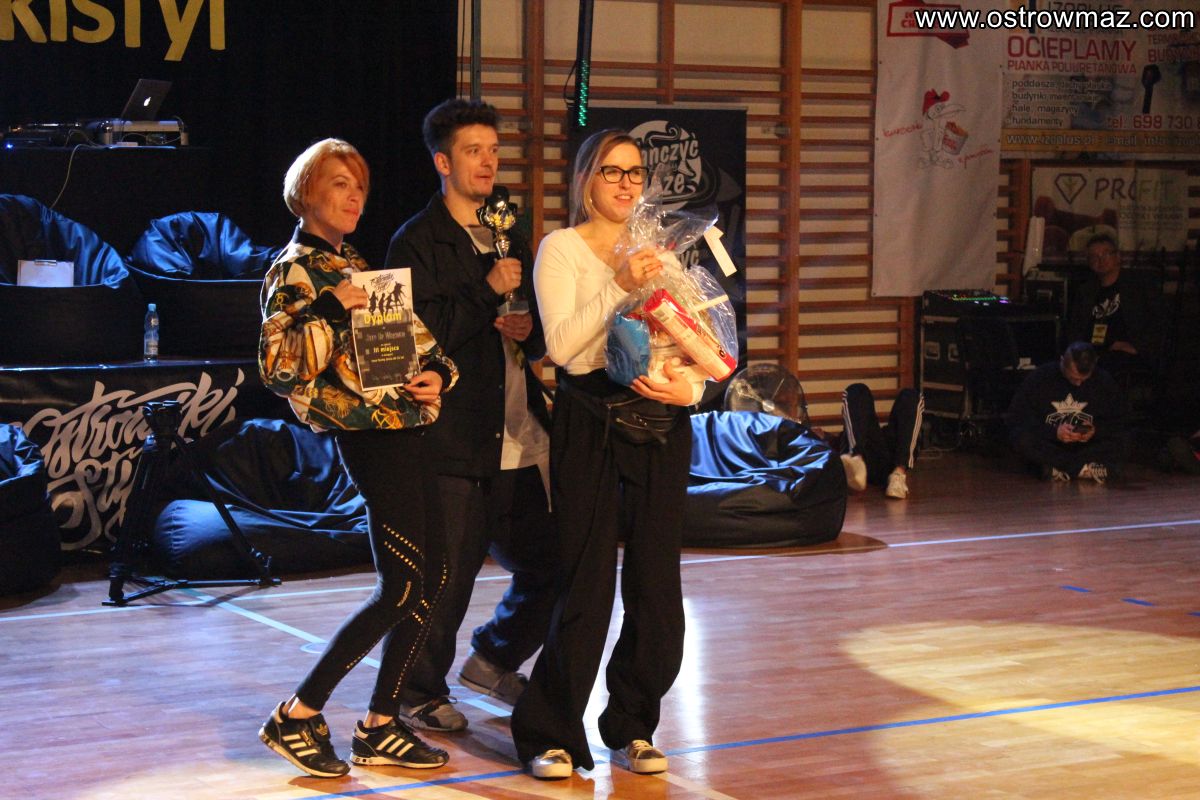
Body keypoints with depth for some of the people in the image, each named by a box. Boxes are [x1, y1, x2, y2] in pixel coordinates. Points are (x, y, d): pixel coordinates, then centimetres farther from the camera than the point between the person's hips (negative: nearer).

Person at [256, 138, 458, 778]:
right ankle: (296, 717, 0)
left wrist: (437, 372, 2)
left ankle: (379, 727, 15)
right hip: (371, 434, -9)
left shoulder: (357, 266, 19)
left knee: (432, 577, 7)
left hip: (409, 426, 9)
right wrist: (328, 312, -23)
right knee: (402, 587, -9)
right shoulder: (294, 271, -6)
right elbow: (277, 370, -16)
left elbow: (412, 336, 23)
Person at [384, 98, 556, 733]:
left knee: (548, 566, 10)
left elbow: (542, 335, 23)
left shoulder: (509, 237, 18)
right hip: (456, 441, -7)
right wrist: (487, 290, -17)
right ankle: (419, 693, 19)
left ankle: (492, 659, 34)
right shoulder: (417, 242, -3)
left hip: (522, 438, 7)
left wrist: (529, 330, 0)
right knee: (445, 578, -2)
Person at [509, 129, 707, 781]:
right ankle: (549, 733, 9)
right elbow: (561, 343, -11)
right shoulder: (561, 248, 1)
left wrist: (689, 388, -8)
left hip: (660, 420, 4)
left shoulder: (658, 248, 15)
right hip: (589, 418, -4)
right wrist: (619, 285, -19)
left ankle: (632, 728, 19)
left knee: (656, 583, 3)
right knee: (587, 585, -5)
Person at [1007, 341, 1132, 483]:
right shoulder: (1040, 378, -8)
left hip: (1087, 446, 2)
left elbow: (1118, 422, 3)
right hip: (1049, 445, -1)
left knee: (1126, 441, -24)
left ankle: (1059, 469, -29)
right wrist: (1054, 432, -25)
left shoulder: (1104, 381, -2)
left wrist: (1096, 430, -19)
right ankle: (1086, 468, -30)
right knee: (1021, 438, -32)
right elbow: (1016, 418, -12)